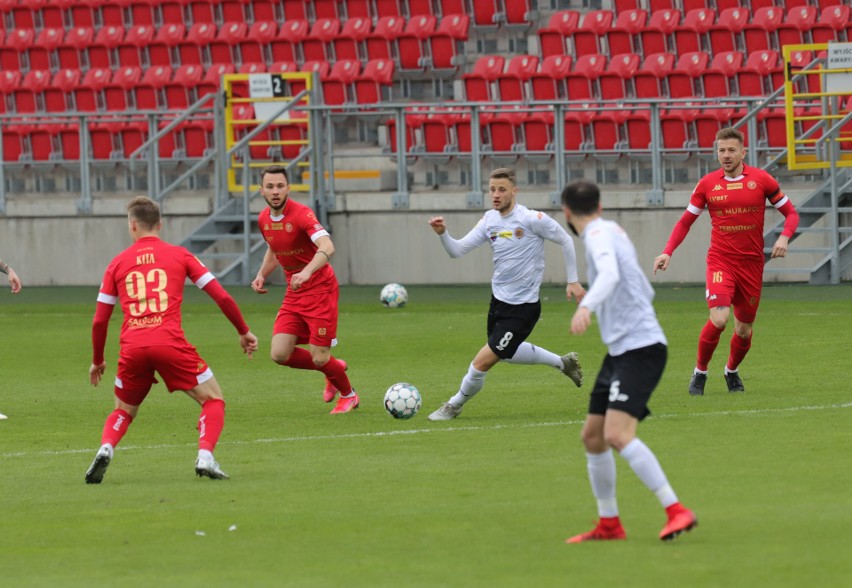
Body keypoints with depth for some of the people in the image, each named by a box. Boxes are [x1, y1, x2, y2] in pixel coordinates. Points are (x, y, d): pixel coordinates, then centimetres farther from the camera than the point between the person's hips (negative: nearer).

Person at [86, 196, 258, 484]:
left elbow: (99, 321, 14)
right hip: (170, 342, -2)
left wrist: (97, 360, 29)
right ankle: (205, 456, -12)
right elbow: (222, 297, 9)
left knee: (123, 412, 23)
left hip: (132, 348, 2)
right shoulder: (179, 255, 12)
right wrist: (244, 332, 23)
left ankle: (105, 449, -8)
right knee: (213, 400, 13)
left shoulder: (118, 263, 14)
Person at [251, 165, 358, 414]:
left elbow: (327, 248, -36)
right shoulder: (264, 219, 3)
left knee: (319, 358, -7)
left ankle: (348, 395, 25)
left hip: (320, 289, -7)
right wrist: (262, 275, 8)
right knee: (279, 354, -5)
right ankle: (333, 369, 22)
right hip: (294, 294, 7)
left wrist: (307, 272, -52)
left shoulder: (301, 214, -20)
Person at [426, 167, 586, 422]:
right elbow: (457, 250, -1)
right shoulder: (490, 220, 0)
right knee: (507, 353, 27)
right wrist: (443, 234, -21)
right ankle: (563, 363, 46)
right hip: (498, 299, 8)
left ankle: (455, 405, 14)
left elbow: (565, 241, -6)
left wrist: (573, 281, -3)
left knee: (482, 362, -9)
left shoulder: (532, 219, -18)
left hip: (522, 307, -8)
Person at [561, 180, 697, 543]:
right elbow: (645, 291, 28)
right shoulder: (610, 231, 18)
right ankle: (609, 525, 20)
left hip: (640, 348, -10)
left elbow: (610, 273, -32)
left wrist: (587, 306, -48)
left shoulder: (599, 234, -10)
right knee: (593, 436, 12)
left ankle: (677, 511, -22)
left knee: (617, 435, -22)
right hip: (620, 350, 10)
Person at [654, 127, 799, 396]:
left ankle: (732, 370, 38)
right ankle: (700, 372, 2)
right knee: (719, 319, -21)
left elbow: (791, 212, 6)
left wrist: (784, 237, -14)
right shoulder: (707, 184, 1)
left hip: (752, 263, 1)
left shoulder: (761, 180, -1)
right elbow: (686, 221, 10)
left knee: (744, 329, 8)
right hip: (720, 260, -1)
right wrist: (668, 252, -3)